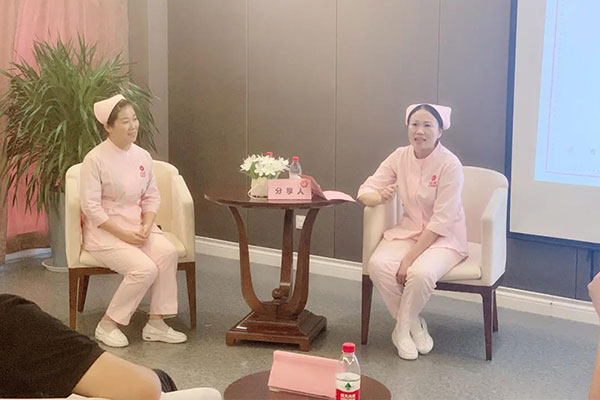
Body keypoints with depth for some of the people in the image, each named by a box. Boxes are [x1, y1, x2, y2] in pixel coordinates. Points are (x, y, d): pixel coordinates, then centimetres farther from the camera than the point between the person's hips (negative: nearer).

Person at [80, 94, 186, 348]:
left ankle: (156, 323, -12)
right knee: (145, 268, -26)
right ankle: (107, 325, -6)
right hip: (104, 231, -5)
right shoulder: (95, 159, -12)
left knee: (168, 252, -24)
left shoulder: (142, 156, 5)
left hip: (137, 227, 5)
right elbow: (91, 207, -14)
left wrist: (146, 226, -8)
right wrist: (122, 233, -19)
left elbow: (152, 196, 10)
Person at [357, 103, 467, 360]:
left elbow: (441, 221, -19)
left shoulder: (450, 165, -17)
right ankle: (414, 325, -5)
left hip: (444, 238, -4)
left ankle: (403, 329, -5)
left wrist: (410, 257, -24)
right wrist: (379, 197, -27)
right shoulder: (400, 157, -2)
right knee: (378, 265, -26)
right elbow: (365, 191, -2)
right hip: (408, 231, 4)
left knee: (421, 272, -35)